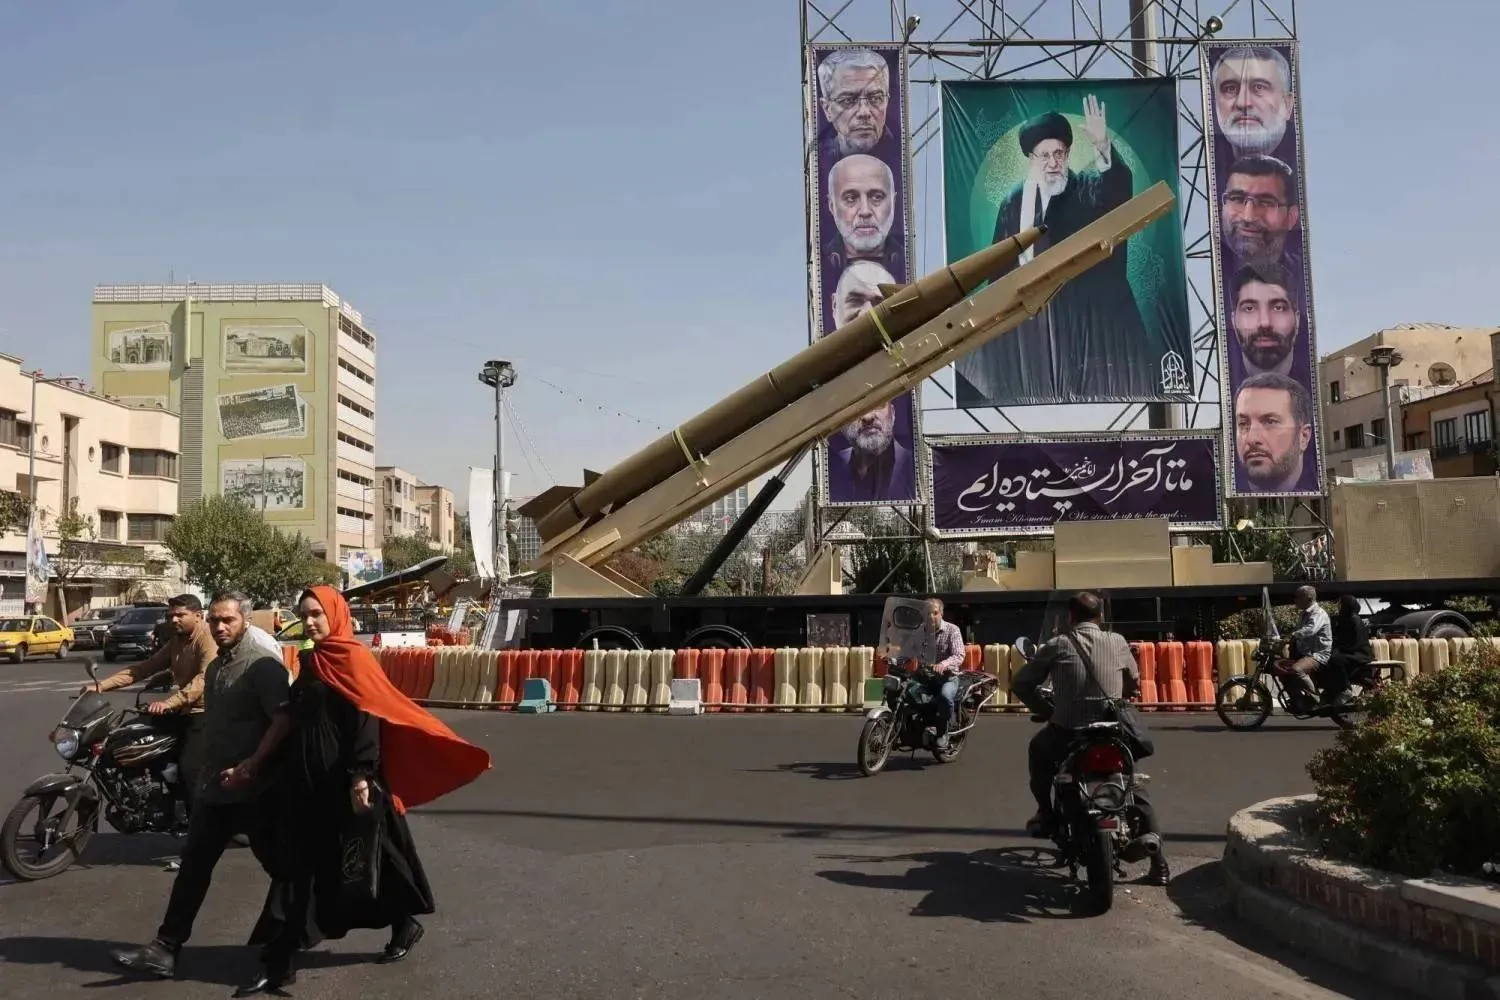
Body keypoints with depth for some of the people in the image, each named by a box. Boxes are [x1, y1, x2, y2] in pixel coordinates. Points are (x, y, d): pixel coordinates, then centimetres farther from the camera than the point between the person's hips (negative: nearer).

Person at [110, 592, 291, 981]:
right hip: (214, 790, 9)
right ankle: (166, 949, 19)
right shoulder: (214, 667, 14)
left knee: (282, 868, 6)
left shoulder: (262, 665, -17)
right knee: (193, 868, 11)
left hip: (254, 791, -8)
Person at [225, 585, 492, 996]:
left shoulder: (353, 658, -12)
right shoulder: (311, 662, 11)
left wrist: (361, 777, -24)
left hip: (345, 781, -7)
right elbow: (290, 718, 14)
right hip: (308, 780, 7)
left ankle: (406, 923, 29)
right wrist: (255, 762, 12)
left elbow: (366, 720, -18)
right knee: (297, 865, 6)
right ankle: (278, 963, 9)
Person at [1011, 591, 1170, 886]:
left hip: (1067, 735, -1)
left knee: (1038, 750, 33)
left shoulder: (1057, 645, 3)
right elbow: (1134, 683, 22)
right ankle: (1157, 859, 5)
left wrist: (1045, 710, 17)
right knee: (1133, 789, 23)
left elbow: (1020, 684, 4)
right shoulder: (1117, 642, 8)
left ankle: (1045, 816, 29)